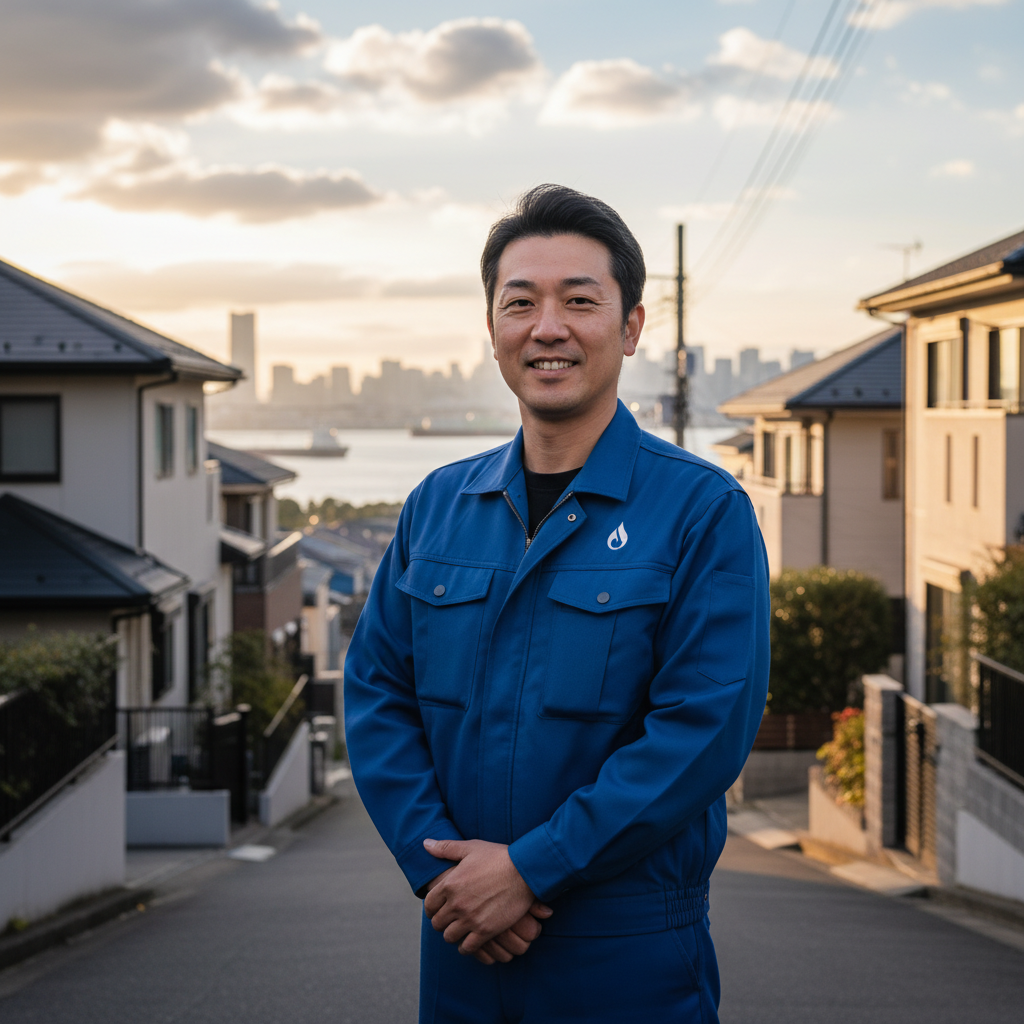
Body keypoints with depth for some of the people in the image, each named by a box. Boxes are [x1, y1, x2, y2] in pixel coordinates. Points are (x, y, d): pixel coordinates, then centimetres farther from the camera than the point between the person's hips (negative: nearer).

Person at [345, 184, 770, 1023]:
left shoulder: (705, 511, -8)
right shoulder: (436, 506, 7)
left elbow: (706, 727, -16)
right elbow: (376, 693, 4)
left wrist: (530, 868, -17)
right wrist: (440, 866, -10)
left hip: (631, 955, -4)